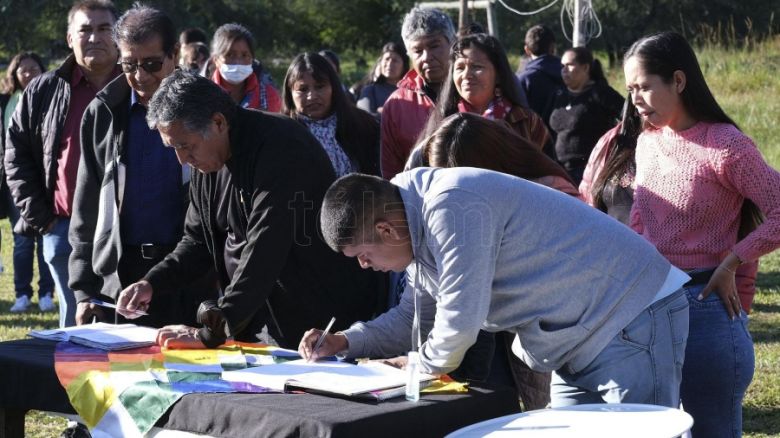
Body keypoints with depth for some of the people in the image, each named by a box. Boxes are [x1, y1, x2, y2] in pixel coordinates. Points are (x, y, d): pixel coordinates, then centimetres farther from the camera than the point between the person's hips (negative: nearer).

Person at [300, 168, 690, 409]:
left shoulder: (451, 207, -24)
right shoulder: (425, 218, 9)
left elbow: (459, 321, -25)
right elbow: (413, 317, 21)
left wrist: (423, 364, -5)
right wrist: (346, 342, 8)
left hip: (633, 323, -10)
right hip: (586, 342, 10)